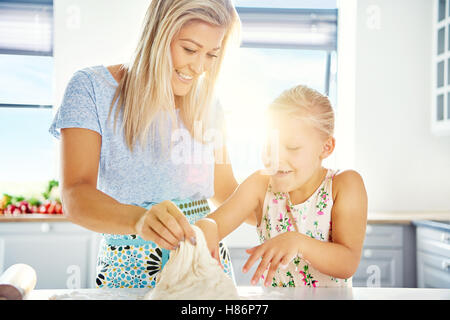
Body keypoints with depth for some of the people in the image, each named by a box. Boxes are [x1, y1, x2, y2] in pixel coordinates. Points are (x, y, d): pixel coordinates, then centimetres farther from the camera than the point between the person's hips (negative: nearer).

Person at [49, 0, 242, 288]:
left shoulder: (207, 103, 5)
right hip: (129, 270, -3)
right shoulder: (92, 87, -10)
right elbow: (76, 197, -20)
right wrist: (138, 218, -39)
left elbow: (224, 189, 10)